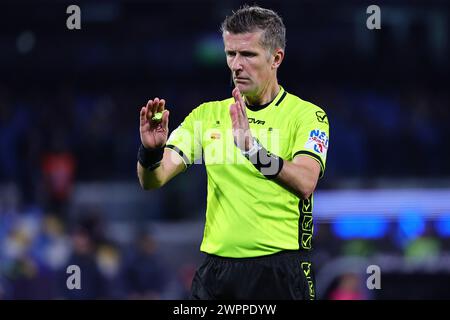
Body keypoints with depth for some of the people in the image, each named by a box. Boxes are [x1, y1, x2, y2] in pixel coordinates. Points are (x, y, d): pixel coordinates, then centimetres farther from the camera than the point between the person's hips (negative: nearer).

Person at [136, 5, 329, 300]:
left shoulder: (307, 115, -2)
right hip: (216, 269, 3)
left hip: (279, 272, -3)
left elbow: (305, 183, -20)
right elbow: (152, 181, 3)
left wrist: (252, 147, -34)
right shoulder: (207, 115, 10)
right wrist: (151, 150, -20)